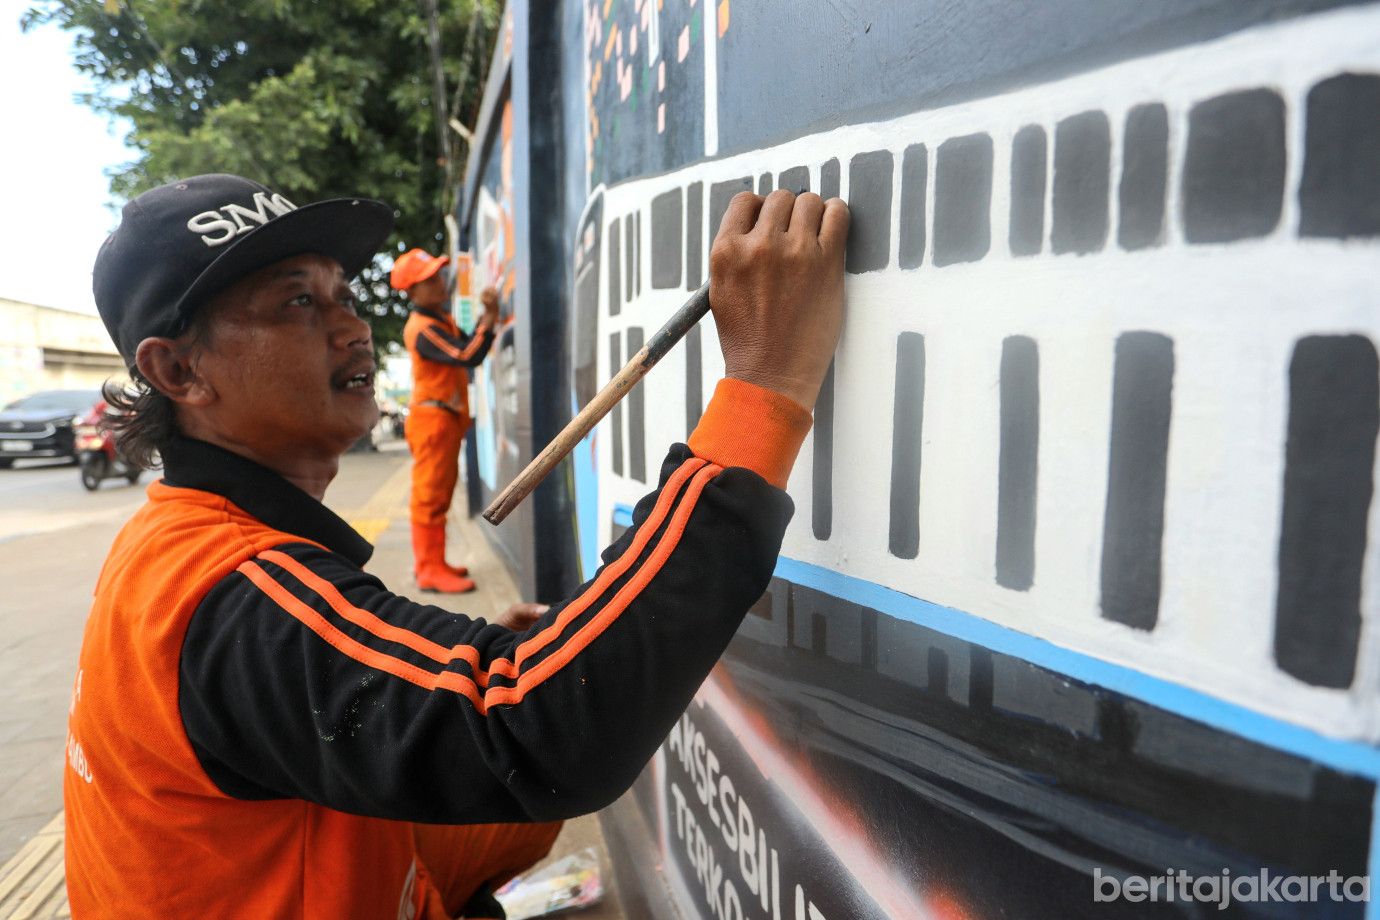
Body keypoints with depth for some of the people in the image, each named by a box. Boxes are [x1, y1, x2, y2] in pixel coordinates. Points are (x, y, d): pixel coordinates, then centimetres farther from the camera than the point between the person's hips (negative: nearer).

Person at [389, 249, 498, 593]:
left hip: (447, 417, 10)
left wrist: (487, 317, 0)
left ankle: (431, 562, 25)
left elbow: (468, 345, 14)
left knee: (438, 492, 15)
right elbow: (468, 357, -27)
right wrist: (489, 319, -26)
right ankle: (430, 569, 1)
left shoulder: (442, 318, 14)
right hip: (432, 417, -10)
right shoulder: (422, 329, -18)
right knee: (430, 494, -5)